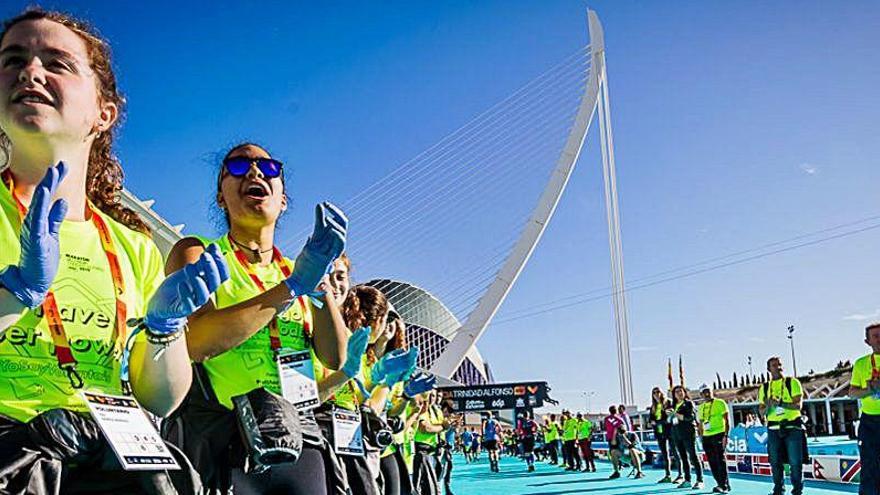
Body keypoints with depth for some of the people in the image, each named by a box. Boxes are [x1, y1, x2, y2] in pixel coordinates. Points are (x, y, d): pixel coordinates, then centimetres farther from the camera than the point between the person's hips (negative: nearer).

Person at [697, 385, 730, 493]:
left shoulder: (720, 403, -2)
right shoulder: (701, 408, 15)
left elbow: (727, 420, -6)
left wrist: (726, 435, -13)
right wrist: (701, 439, 13)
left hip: (719, 435, -6)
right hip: (706, 437, 6)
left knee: (720, 461, -8)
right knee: (712, 463, 6)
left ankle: (724, 485, -3)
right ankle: (720, 484, 15)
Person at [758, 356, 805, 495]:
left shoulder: (792, 383, 1)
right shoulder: (764, 388, 10)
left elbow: (798, 405, -10)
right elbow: (762, 412, 8)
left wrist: (780, 403, -25)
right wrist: (768, 406, -15)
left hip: (792, 427, -3)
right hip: (773, 429, 3)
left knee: (795, 462, -3)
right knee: (775, 462, 7)